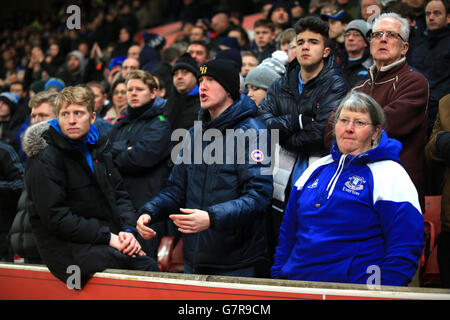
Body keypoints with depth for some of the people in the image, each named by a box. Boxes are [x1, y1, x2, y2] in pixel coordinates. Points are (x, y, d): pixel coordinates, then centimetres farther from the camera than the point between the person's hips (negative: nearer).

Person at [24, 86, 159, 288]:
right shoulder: (45, 160, -8)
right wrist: (108, 237, -18)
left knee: (148, 264, -19)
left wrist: (128, 231, -4)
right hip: (67, 248, -7)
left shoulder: (98, 150, 16)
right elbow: (55, 217, -15)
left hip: (108, 241, 7)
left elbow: (119, 195, 17)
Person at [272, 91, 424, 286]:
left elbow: (405, 248, -11)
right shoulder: (318, 169, 15)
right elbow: (288, 231, 21)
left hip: (353, 290, -6)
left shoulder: (390, 176, -5)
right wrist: (278, 276, 14)